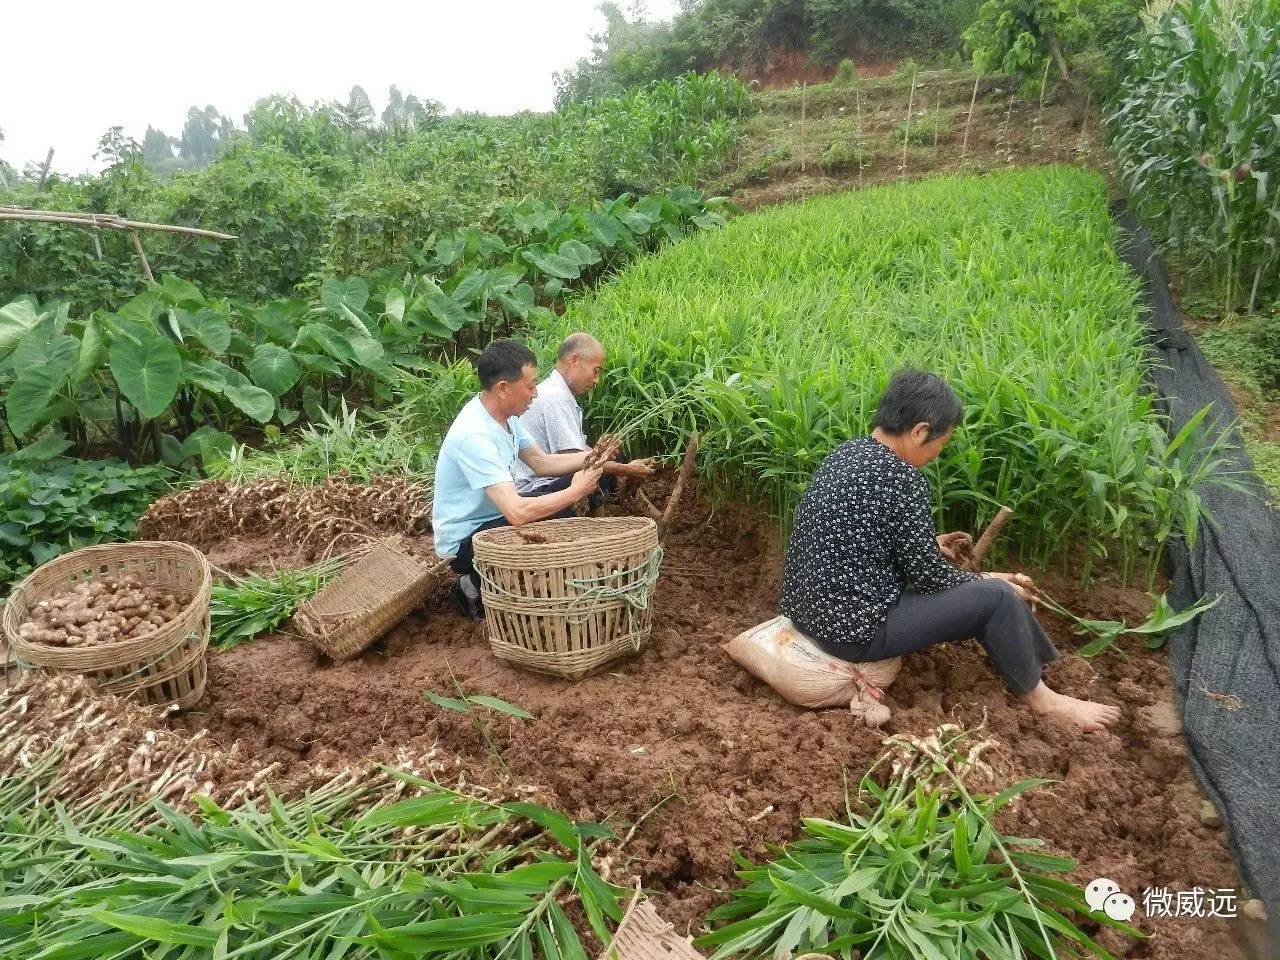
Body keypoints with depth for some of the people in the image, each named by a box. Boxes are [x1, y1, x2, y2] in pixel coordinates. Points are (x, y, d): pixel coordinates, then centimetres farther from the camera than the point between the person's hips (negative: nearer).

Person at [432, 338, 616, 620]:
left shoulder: (503, 414, -2)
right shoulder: (474, 435, -32)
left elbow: (542, 462, 9)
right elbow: (517, 512, -37)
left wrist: (590, 457, -7)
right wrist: (575, 492, -25)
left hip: (492, 517, 9)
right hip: (464, 540, -9)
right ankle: (474, 586, -4)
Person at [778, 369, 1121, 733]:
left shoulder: (847, 451, 5)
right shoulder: (902, 479, -21)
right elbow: (930, 578, -13)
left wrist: (930, 546, 25)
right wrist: (988, 580, 5)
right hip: (852, 628, -9)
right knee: (997, 596, -2)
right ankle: (1039, 697, 20)